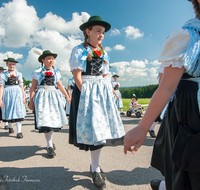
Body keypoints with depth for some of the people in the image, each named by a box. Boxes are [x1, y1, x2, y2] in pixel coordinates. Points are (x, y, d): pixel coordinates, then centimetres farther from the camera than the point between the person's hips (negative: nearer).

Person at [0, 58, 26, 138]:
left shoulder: (18, 74, 10)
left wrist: (24, 96, 7)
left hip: (17, 94, 1)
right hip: (7, 94, 0)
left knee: (18, 111, -6)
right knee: (8, 111, 11)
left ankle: (19, 131, -5)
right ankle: (10, 127, 35)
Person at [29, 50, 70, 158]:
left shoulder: (55, 72, 11)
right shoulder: (37, 72, 2)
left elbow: (60, 86, 17)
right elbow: (33, 87, 2)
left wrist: (67, 96, 17)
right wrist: (31, 101, -3)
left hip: (54, 96, 4)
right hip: (42, 97, -4)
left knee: (54, 119, 6)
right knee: (46, 120, -8)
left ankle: (50, 141, 27)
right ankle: (50, 146, 0)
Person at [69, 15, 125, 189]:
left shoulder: (104, 53, 17)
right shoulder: (79, 50, -1)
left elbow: (105, 76, 16)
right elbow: (77, 75, -9)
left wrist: (108, 94, 3)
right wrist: (86, 95, -17)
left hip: (103, 93, 6)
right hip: (86, 92, -6)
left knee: (101, 128, 6)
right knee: (93, 129, -7)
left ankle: (95, 166, 23)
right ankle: (95, 170, 8)